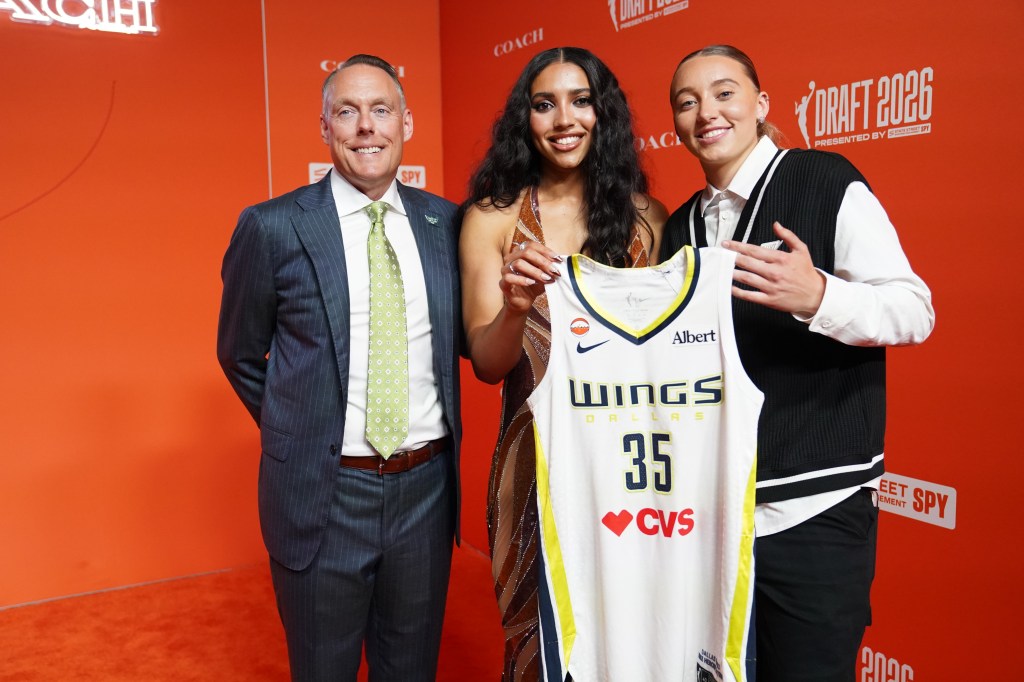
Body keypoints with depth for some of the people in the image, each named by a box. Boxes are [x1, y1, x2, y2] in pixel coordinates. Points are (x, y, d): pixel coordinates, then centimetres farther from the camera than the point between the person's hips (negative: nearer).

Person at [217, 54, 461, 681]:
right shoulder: (273, 228, -8)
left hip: (427, 489, 3)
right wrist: (298, 434, 6)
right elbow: (240, 355, 4)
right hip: (323, 495, -2)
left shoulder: (445, 223, 1)